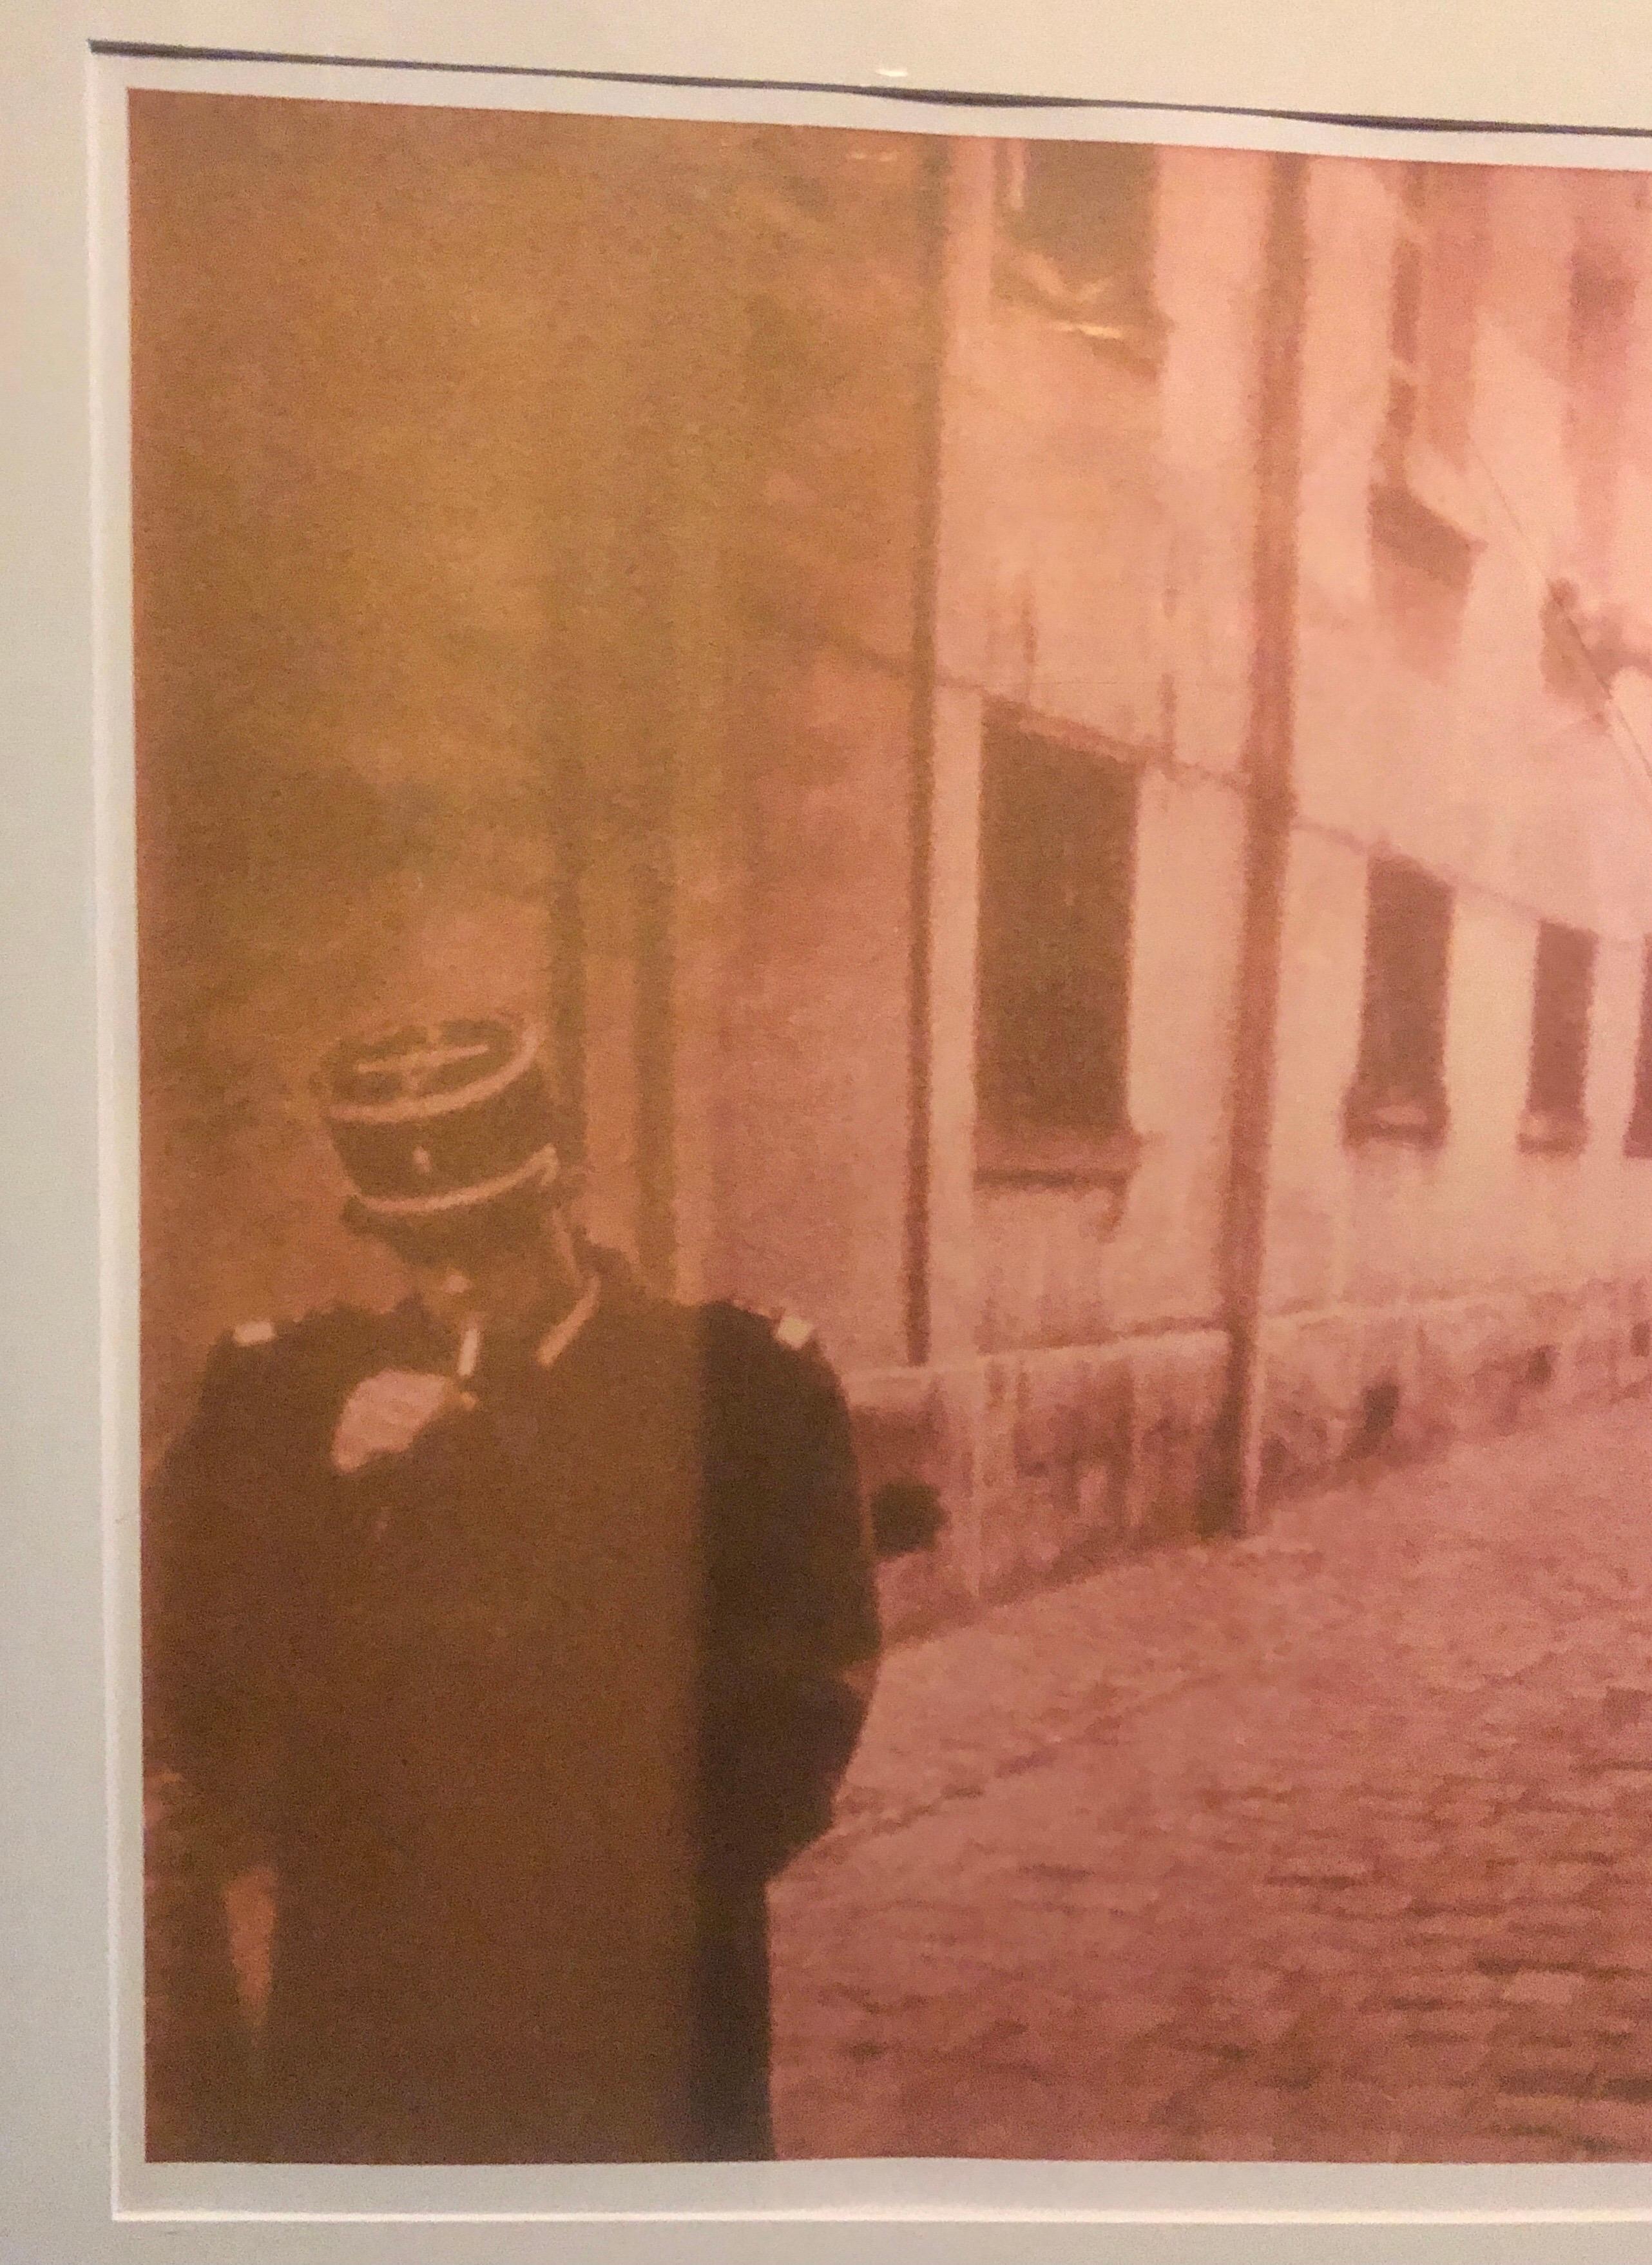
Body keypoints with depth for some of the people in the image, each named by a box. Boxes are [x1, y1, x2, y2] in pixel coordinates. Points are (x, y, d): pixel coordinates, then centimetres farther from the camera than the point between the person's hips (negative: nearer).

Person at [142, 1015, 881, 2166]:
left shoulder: (743, 1386, -2)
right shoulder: (287, 1394, 4)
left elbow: (814, 1679, 1)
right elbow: (175, 1663, -1)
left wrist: (669, 1879, -5)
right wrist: (322, 1486, -14)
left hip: (641, 2014, -1)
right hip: (353, 2014, 1)